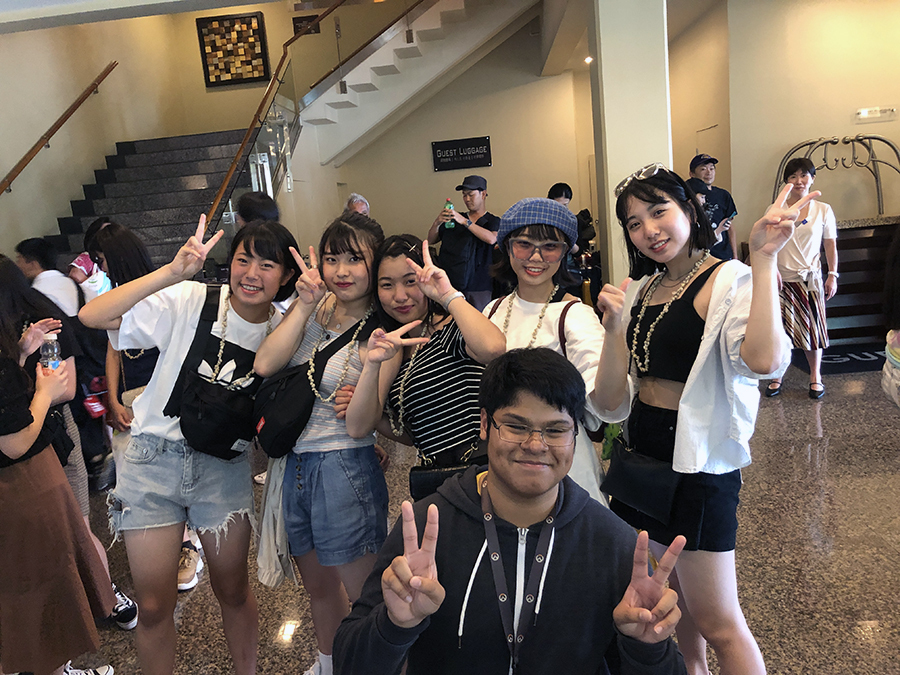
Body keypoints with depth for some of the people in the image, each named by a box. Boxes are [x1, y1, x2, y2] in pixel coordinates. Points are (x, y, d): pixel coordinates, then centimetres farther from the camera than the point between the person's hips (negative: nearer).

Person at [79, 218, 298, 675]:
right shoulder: (188, 302, -13)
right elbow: (92, 316, -21)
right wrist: (172, 272, -31)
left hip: (225, 467, 2)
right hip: (155, 460, -2)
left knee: (233, 589, 17)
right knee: (154, 605, 8)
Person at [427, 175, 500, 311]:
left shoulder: (493, 221, 8)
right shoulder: (454, 218, 16)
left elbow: (491, 239, -16)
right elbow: (431, 240, 14)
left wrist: (465, 222, -19)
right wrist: (437, 223, -6)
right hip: (448, 285, 2)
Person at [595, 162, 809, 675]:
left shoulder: (729, 281, -14)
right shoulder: (641, 289, 8)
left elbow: (763, 360, -34)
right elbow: (616, 385, 6)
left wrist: (764, 260, -32)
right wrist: (613, 325, -10)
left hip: (697, 463, -7)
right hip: (644, 452, 8)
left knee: (717, 623, 5)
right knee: (669, 591, 26)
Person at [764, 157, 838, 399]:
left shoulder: (823, 210, 4)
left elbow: (830, 245, 6)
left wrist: (832, 275, 1)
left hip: (810, 278, 0)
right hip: (781, 279, 0)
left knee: (812, 326, 5)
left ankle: (815, 376, 20)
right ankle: (777, 375, 16)